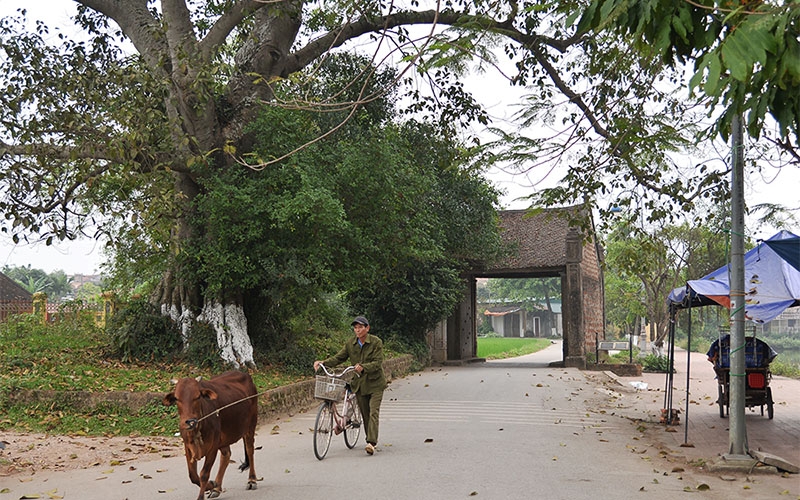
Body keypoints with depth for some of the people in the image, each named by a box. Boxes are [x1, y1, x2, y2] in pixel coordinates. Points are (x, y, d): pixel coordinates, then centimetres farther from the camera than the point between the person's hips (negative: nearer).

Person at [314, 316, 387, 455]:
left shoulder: (376, 342, -11)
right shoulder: (350, 344, 2)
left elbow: (377, 362, -19)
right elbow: (338, 357, -2)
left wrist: (363, 367, -36)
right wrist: (322, 362, -18)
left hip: (375, 382, -4)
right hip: (359, 383, 4)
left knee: (373, 412, -13)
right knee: (365, 413, 9)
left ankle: (371, 443, -20)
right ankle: (372, 440, 22)